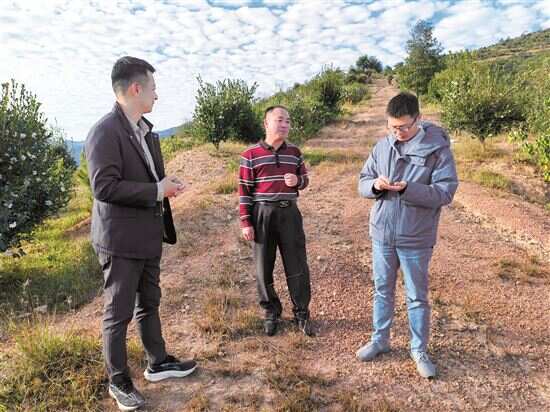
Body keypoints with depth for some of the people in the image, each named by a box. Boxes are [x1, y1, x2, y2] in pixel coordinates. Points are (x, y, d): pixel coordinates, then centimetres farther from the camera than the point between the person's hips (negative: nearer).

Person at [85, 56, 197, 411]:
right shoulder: (105, 132, -17)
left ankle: (158, 363, 38)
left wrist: (166, 186, 2)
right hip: (121, 240, -8)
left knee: (149, 304, 21)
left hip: (149, 235, 9)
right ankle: (119, 381, 27)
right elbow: (104, 187, -24)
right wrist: (157, 191, -20)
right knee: (118, 314, 8)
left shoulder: (146, 130, 10)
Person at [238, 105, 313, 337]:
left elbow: (304, 179, 17)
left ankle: (301, 313, 23)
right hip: (262, 214, -2)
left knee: (297, 266, 5)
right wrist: (245, 222, -6)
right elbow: (244, 190, -3)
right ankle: (271, 312, 28)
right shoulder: (251, 155, -4)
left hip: (289, 213, 2)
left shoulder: (294, 153, 7)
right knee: (263, 267, 8)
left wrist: (297, 181, -8)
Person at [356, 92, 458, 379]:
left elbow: (445, 192, -15)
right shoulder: (382, 146, 2)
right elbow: (363, 182, 6)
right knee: (382, 290, 17)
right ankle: (379, 340, 35)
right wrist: (375, 185, -18)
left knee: (417, 297, 11)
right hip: (382, 234, 4)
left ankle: (419, 350, 30)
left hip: (416, 238, -3)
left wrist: (407, 189, -28)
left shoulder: (437, 148, -11)